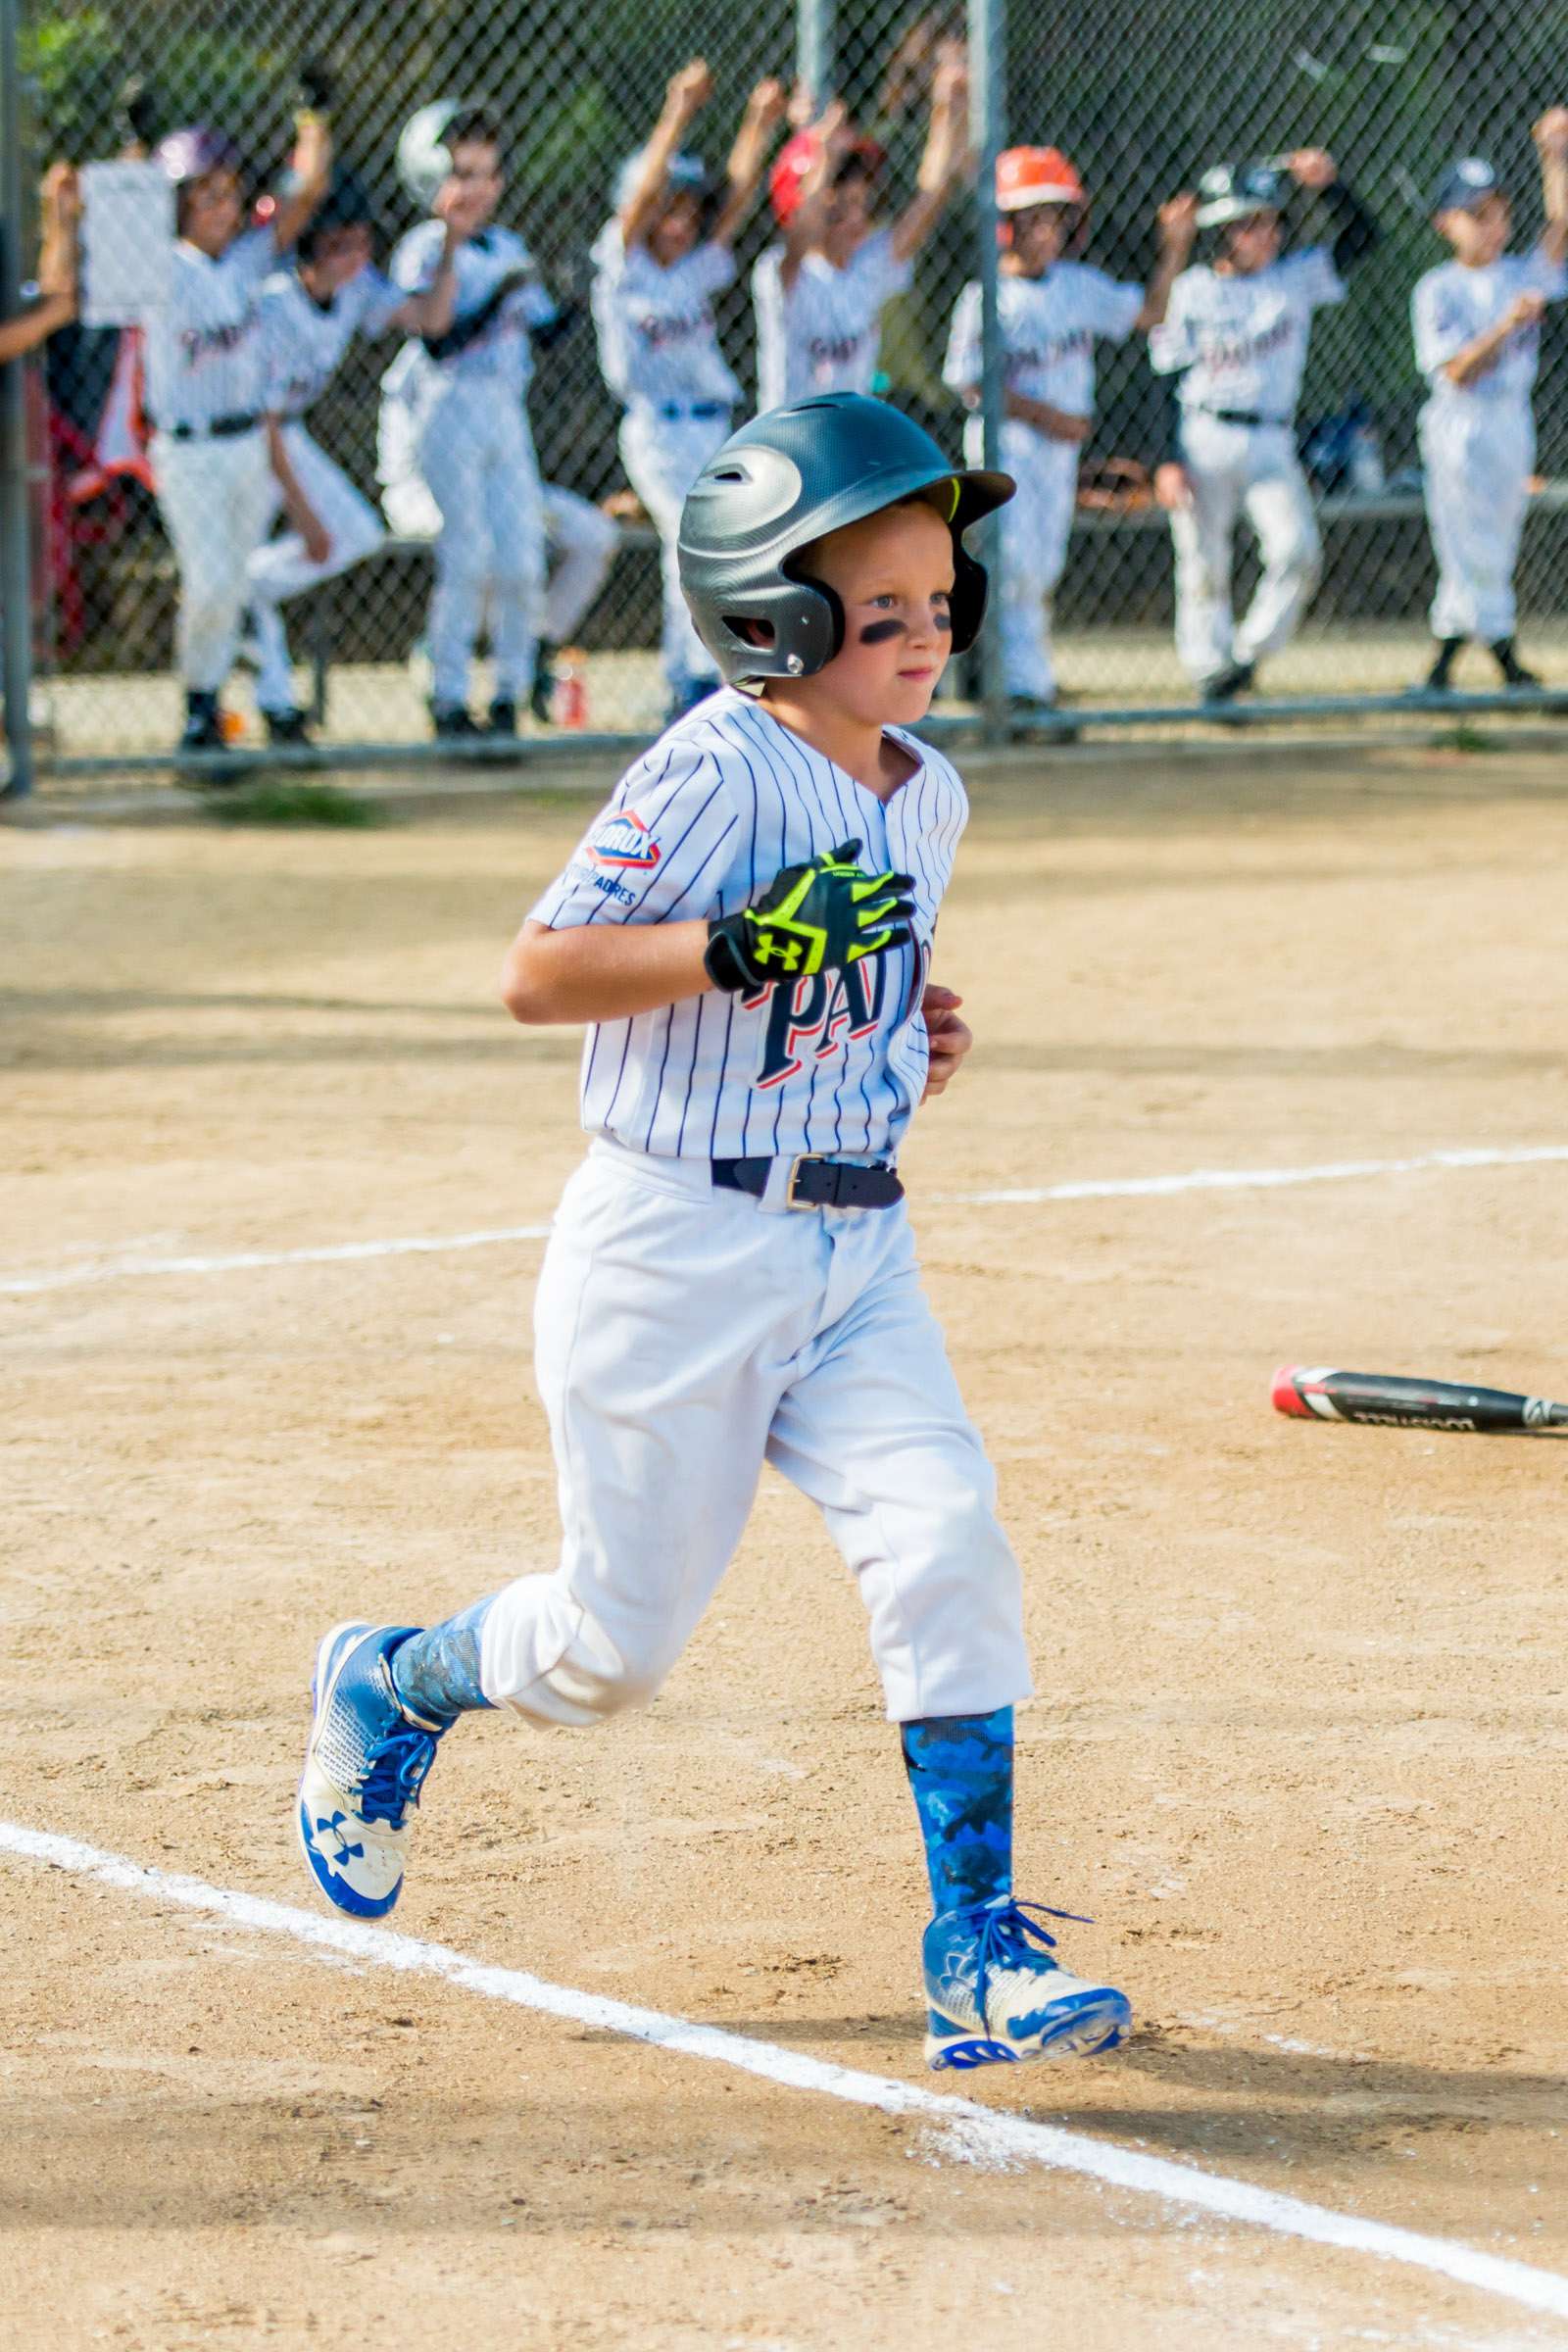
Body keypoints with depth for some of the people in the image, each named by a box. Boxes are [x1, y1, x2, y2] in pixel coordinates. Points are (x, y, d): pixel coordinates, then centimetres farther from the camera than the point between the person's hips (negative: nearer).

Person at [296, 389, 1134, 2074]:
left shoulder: (925, 797, 8)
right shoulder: (715, 773, -16)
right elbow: (537, 975, -20)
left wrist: (918, 1021, 6)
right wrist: (747, 946, -30)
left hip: (853, 1252, 6)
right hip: (675, 1244, -6)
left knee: (947, 1547, -13)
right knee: (616, 1642, 4)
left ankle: (977, 1952, -9)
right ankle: (387, 1689, 37)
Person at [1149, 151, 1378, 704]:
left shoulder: (1296, 277, 8)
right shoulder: (1191, 291, 0)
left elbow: (1360, 237, 2)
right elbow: (1167, 382, 0)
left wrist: (1326, 186, -14)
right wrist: (1167, 461, -8)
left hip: (1272, 445, 2)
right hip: (1203, 443, -2)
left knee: (1298, 551, -14)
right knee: (1204, 564, 1)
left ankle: (1250, 653, 4)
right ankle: (1210, 669, 15)